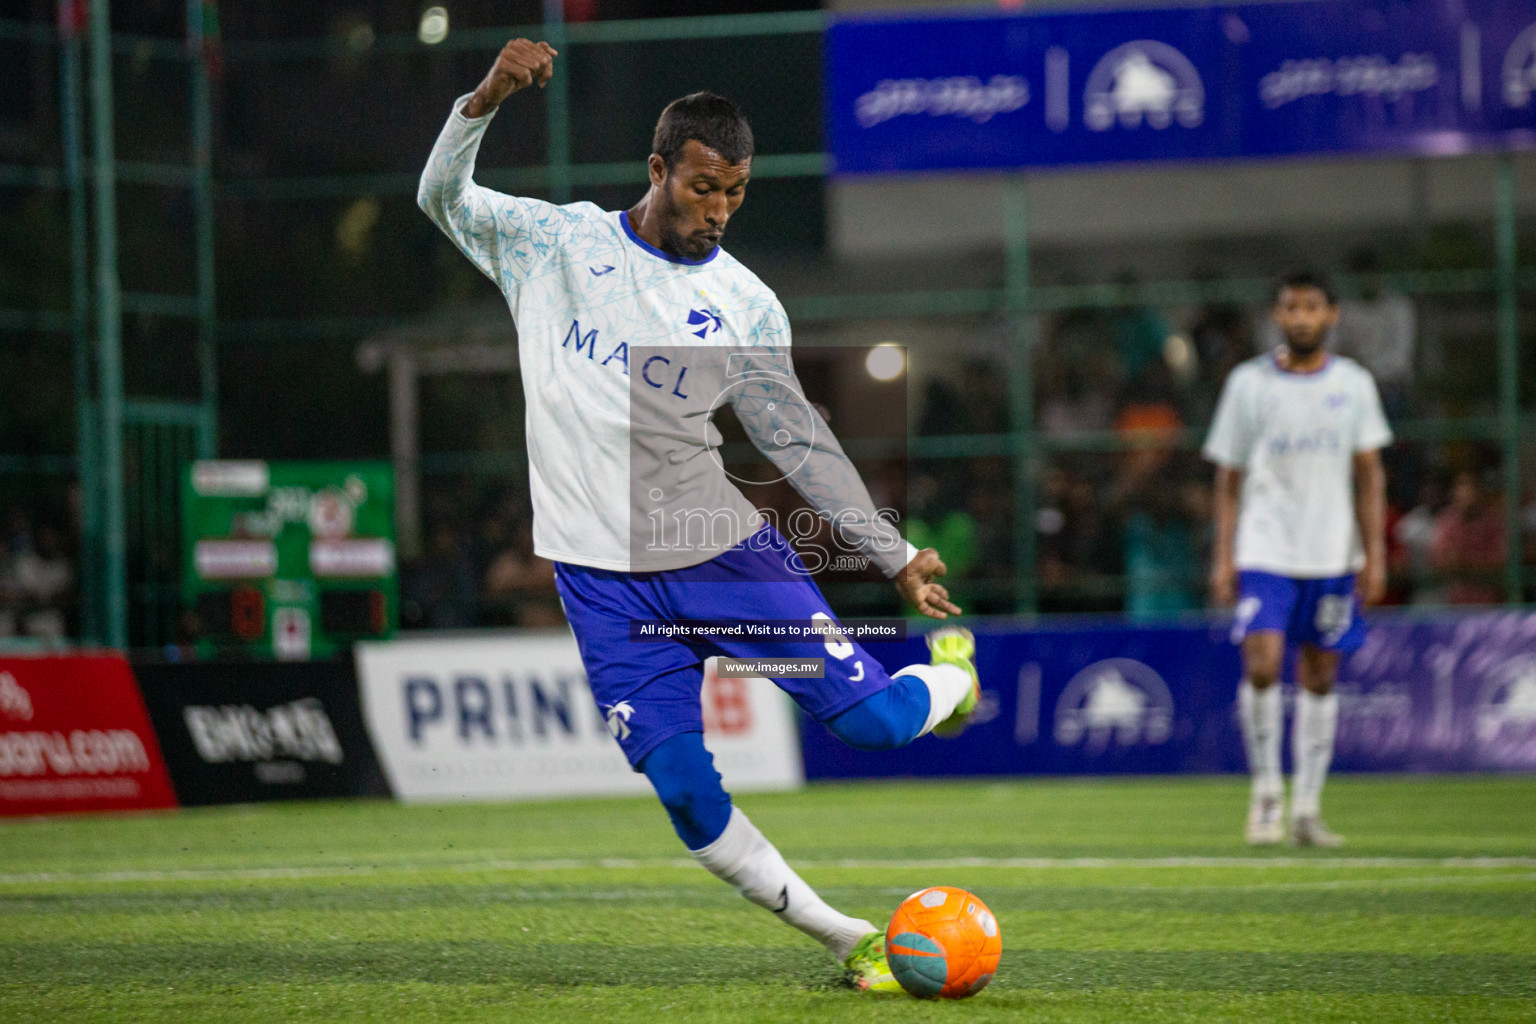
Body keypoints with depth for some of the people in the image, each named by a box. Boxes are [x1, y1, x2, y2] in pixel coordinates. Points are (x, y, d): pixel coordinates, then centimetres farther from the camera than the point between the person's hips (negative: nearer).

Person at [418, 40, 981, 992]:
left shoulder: (747, 306, 3)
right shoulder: (558, 243, 3)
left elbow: (798, 439, 9)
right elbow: (444, 197, -1)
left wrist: (897, 555, 7)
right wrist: (488, 96, -20)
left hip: (722, 547, 1)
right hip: (603, 577, 0)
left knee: (873, 717, -8)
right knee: (688, 796, -9)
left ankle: (948, 675, 29)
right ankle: (851, 940, 6)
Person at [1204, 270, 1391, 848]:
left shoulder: (1354, 384, 6)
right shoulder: (1248, 383, 3)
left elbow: (1369, 475, 6)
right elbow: (1229, 477, 5)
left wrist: (1375, 553, -3)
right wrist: (1223, 556, -2)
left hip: (1333, 556, 2)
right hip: (1264, 553, -2)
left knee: (1320, 677, 4)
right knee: (1261, 667, -16)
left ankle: (1306, 807, 11)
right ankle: (1266, 789, 1)